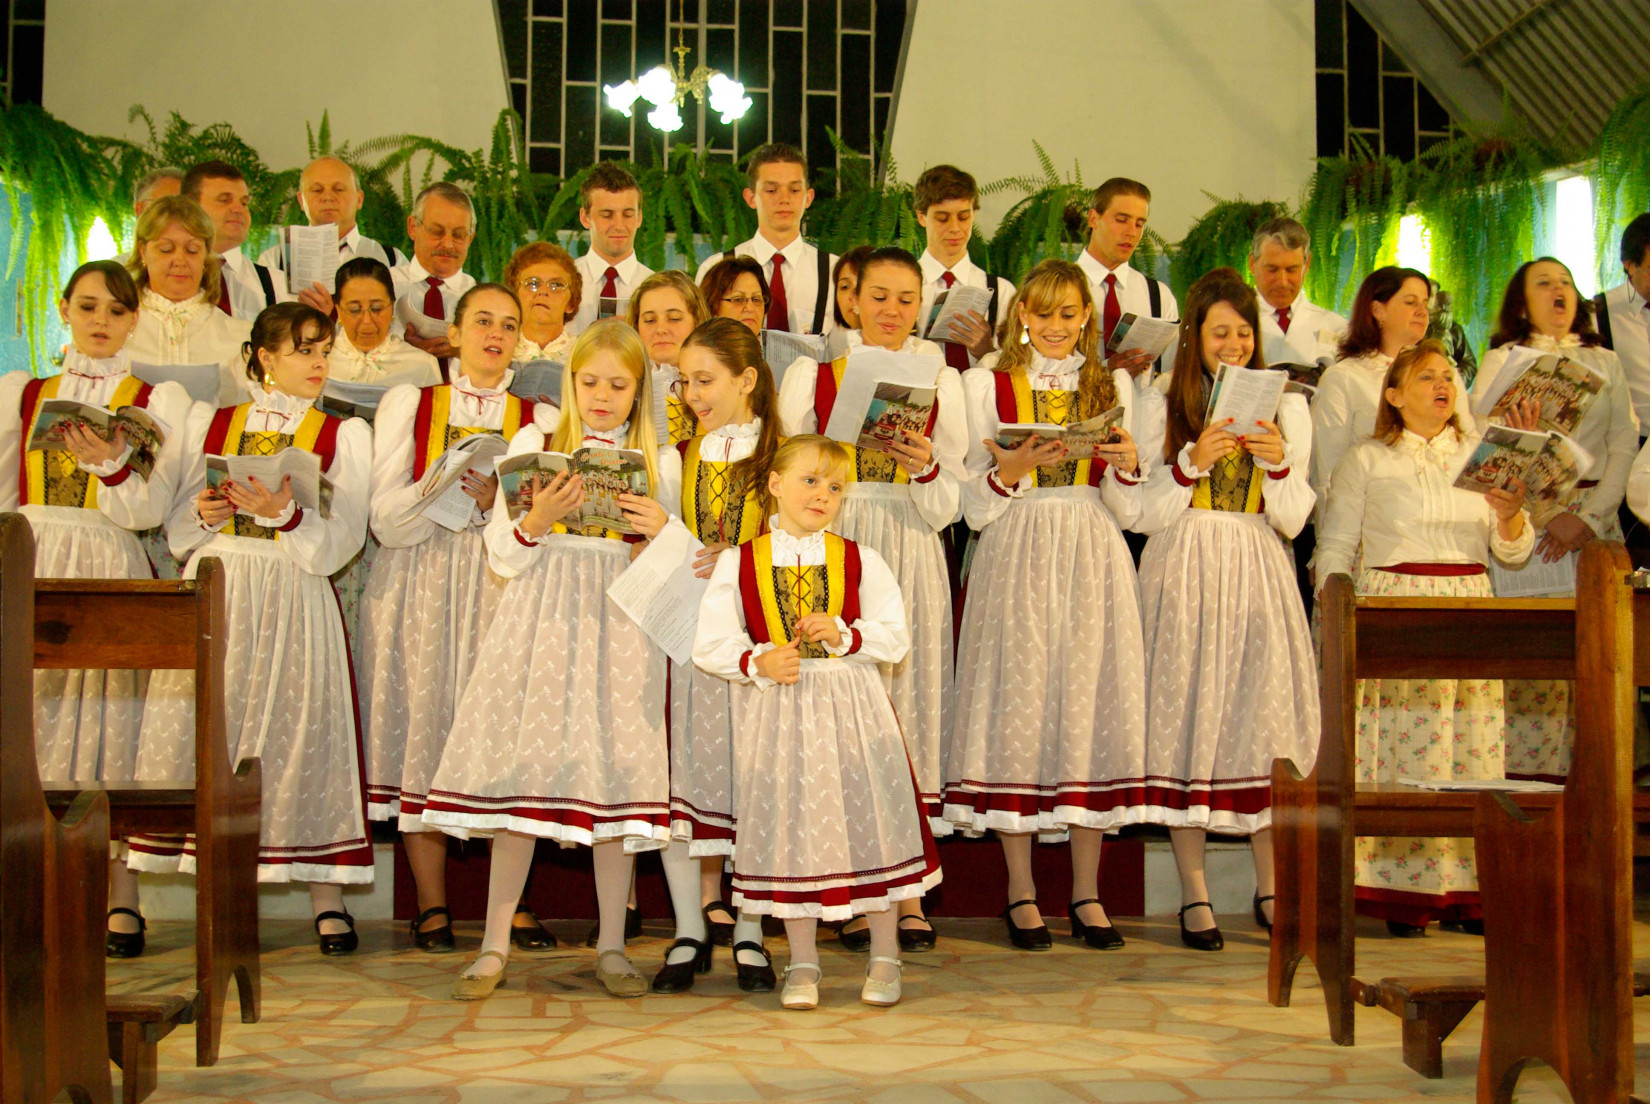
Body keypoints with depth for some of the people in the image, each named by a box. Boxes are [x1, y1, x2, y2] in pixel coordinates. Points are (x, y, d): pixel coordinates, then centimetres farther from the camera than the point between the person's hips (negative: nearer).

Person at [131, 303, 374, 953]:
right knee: (201, 729, -4)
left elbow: (341, 541, -1)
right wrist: (203, 514, -7)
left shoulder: (345, 435, 9)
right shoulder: (210, 424, 14)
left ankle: (328, 900, -2)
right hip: (213, 593, 2)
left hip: (295, 599, -2)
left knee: (300, 729, -7)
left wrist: (283, 513, -17)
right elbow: (178, 532, 14)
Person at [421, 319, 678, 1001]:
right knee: (521, 773, -3)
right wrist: (537, 520, -14)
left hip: (621, 624, 1)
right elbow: (503, 556, 5)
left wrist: (662, 532, -9)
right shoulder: (533, 445, 10)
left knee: (614, 774, -2)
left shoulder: (660, 460, 12)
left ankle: (611, 947, 10)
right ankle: (495, 946, 7)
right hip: (543, 620, 0)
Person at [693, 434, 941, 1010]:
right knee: (789, 830, 6)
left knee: (868, 821, 4)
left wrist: (846, 635, -15)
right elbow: (710, 643, -3)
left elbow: (895, 635, 1)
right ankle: (802, 963, 21)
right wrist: (758, 663, -19)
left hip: (852, 709, 0)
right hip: (775, 714, 0)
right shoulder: (738, 563, 0)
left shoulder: (859, 561, 3)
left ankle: (884, 956, 21)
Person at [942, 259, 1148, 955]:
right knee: (1017, 704, -4)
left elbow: (1126, 512, 11)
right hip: (1016, 557, -2)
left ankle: (1086, 892, 9)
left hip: (1093, 559, 2)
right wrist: (1010, 468, -16)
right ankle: (1021, 892, 6)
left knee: (1089, 703, 0)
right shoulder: (987, 384, 8)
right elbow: (976, 508, 2)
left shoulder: (1113, 386, 13)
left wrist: (1128, 464, -8)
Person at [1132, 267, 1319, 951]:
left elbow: (1292, 521, 5)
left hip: (1256, 574, 1)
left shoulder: (1286, 408, 9)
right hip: (1182, 575, -1)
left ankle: (1270, 887, 9)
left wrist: (1278, 465, -11)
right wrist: (1191, 464, -13)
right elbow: (1143, 515, -1)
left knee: (1265, 715, -2)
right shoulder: (1160, 407, 5)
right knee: (1185, 715, -4)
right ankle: (1194, 893, 3)